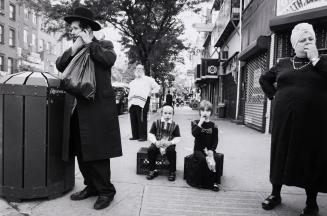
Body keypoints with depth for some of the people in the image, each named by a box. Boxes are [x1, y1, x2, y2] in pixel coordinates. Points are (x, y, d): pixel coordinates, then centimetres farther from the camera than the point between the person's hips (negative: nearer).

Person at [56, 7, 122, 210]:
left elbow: (109, 59, -17)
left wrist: (89, 43, -6)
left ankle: (106, 191, 10)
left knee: (98, 151, -4)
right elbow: (60, 66, 8)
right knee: (81, 152, 10)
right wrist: (74, 49, -3)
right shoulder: (74, 50, 20)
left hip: (100, 107, -6)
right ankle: (91, 186, 25)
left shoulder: (105, 45, 5)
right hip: (81, 107, 7)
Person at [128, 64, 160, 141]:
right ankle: (135, 136, 10)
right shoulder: (133, 82, 29)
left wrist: (150, 92, -5)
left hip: (142, 101, -5)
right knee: (133, 120, 2)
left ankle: (143, 136, -8)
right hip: (132, 102, 6)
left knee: (142, 120, -11)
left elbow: (157, 87, 8)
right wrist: (129, 99, 18)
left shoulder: (148, 79, 13)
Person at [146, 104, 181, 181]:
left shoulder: (175, 125, 4)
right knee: (150, 149, -26)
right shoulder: (156, 123, 6)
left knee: (171, 151, -31)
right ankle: (152, 170, -6)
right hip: (157, 144, 1)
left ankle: (172, 172, -9)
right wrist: (155, 142, -16)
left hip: (169, 144, -1)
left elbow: (178, 138, 1)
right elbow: (150, 135, 3)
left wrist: (170, 142, -19)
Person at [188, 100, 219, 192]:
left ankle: (213, 182, -9)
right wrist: (201, 122, -18)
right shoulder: (195, 123, 4)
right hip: (198, 149, -1)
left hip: (209, 150, 1)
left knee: (212, 161, -28)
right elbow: (194, 133, -17)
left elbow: (215, 140, 4)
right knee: (202, 159, -30)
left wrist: (211, 150, -10)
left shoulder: (213, 126, 7)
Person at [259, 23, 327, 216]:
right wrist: (274, 95, 9)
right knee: (281, 154, 8)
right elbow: (264, 79, 22)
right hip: (285, 119, 2)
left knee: (311, 157, 4)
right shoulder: (284, 64, 11)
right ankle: (276, 194, 23)